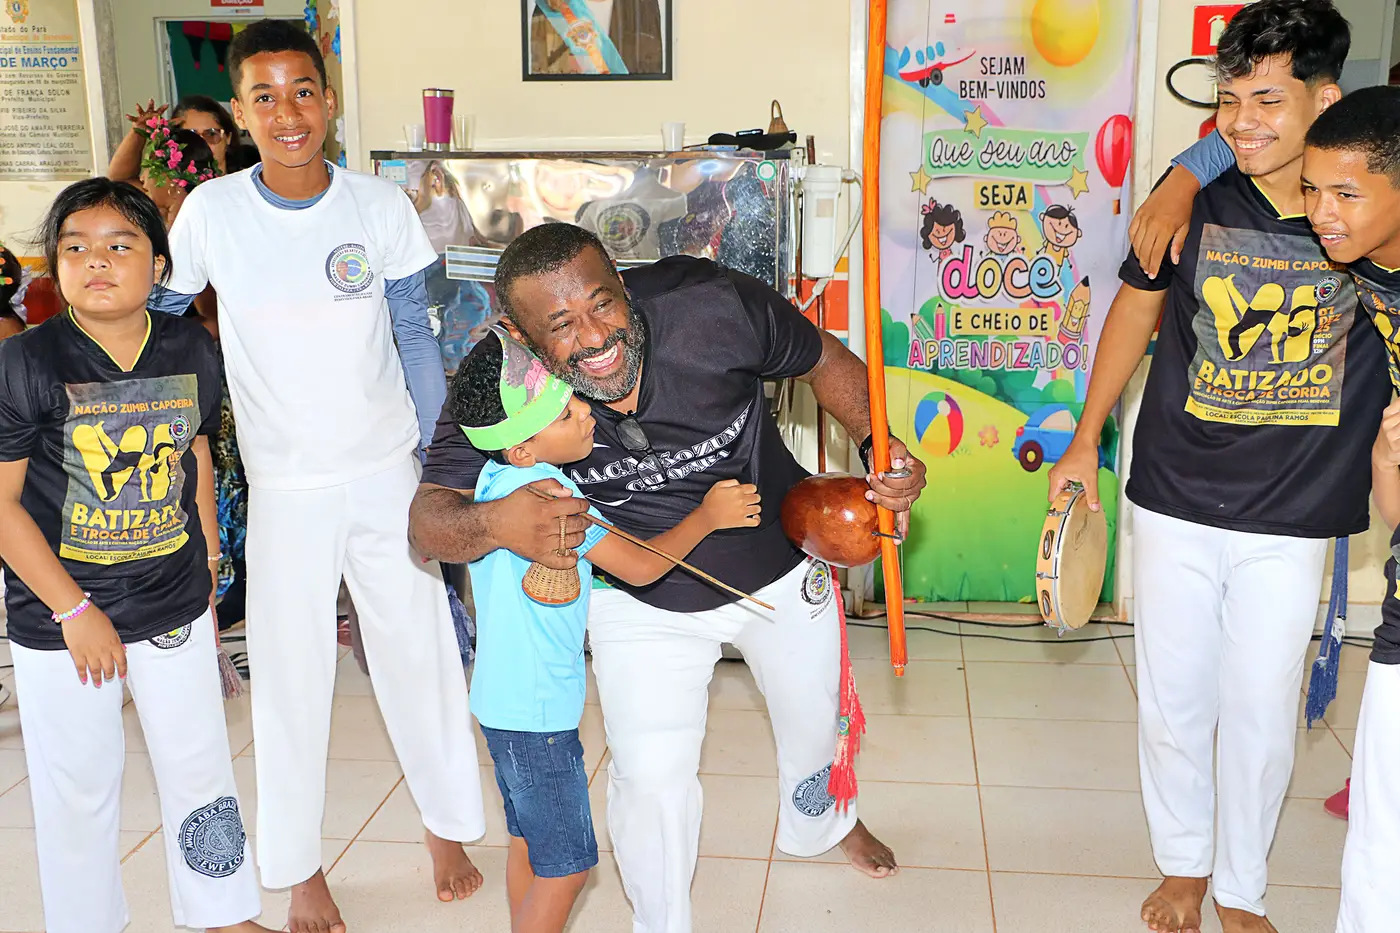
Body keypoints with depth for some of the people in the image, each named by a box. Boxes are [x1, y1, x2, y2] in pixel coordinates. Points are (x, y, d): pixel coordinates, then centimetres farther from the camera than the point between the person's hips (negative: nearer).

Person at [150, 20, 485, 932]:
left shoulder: (382, 206, -6)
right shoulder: (211, 212, -7)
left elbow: (415, 341, 0)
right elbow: (156, 318, 8)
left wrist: (439, 471, 1)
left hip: (386, 472, 0)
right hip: (283, 487, 0)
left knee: (420, 652, 9)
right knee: (290, 676, 9)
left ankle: (451, 826, 32)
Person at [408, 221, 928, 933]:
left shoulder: (711, 305, -31)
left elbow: (824, 361, -13)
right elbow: (428, 518, -27)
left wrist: (878, 448, -27)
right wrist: (496, 523, -49)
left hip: (782, 570, 2)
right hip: (643, 602, -1)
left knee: (813, 716, 23)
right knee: (652, 775, -7)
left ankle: (819, 822, 61)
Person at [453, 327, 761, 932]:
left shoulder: (495, 478, 1)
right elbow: (641, 567, -16)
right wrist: (708, 517, -5)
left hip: (503, 699, 9)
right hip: (538, 710, -9)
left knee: (529, 844, 22)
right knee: (566, 866, 3)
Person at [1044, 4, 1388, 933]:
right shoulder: (1195, 196, -7)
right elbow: (1137, 308, 8)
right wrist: (1085, 442, 11)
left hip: (1291, 521, -1)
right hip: (1175, 503, 1)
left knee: (1262, 716, 10)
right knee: (1173, 704, 12)